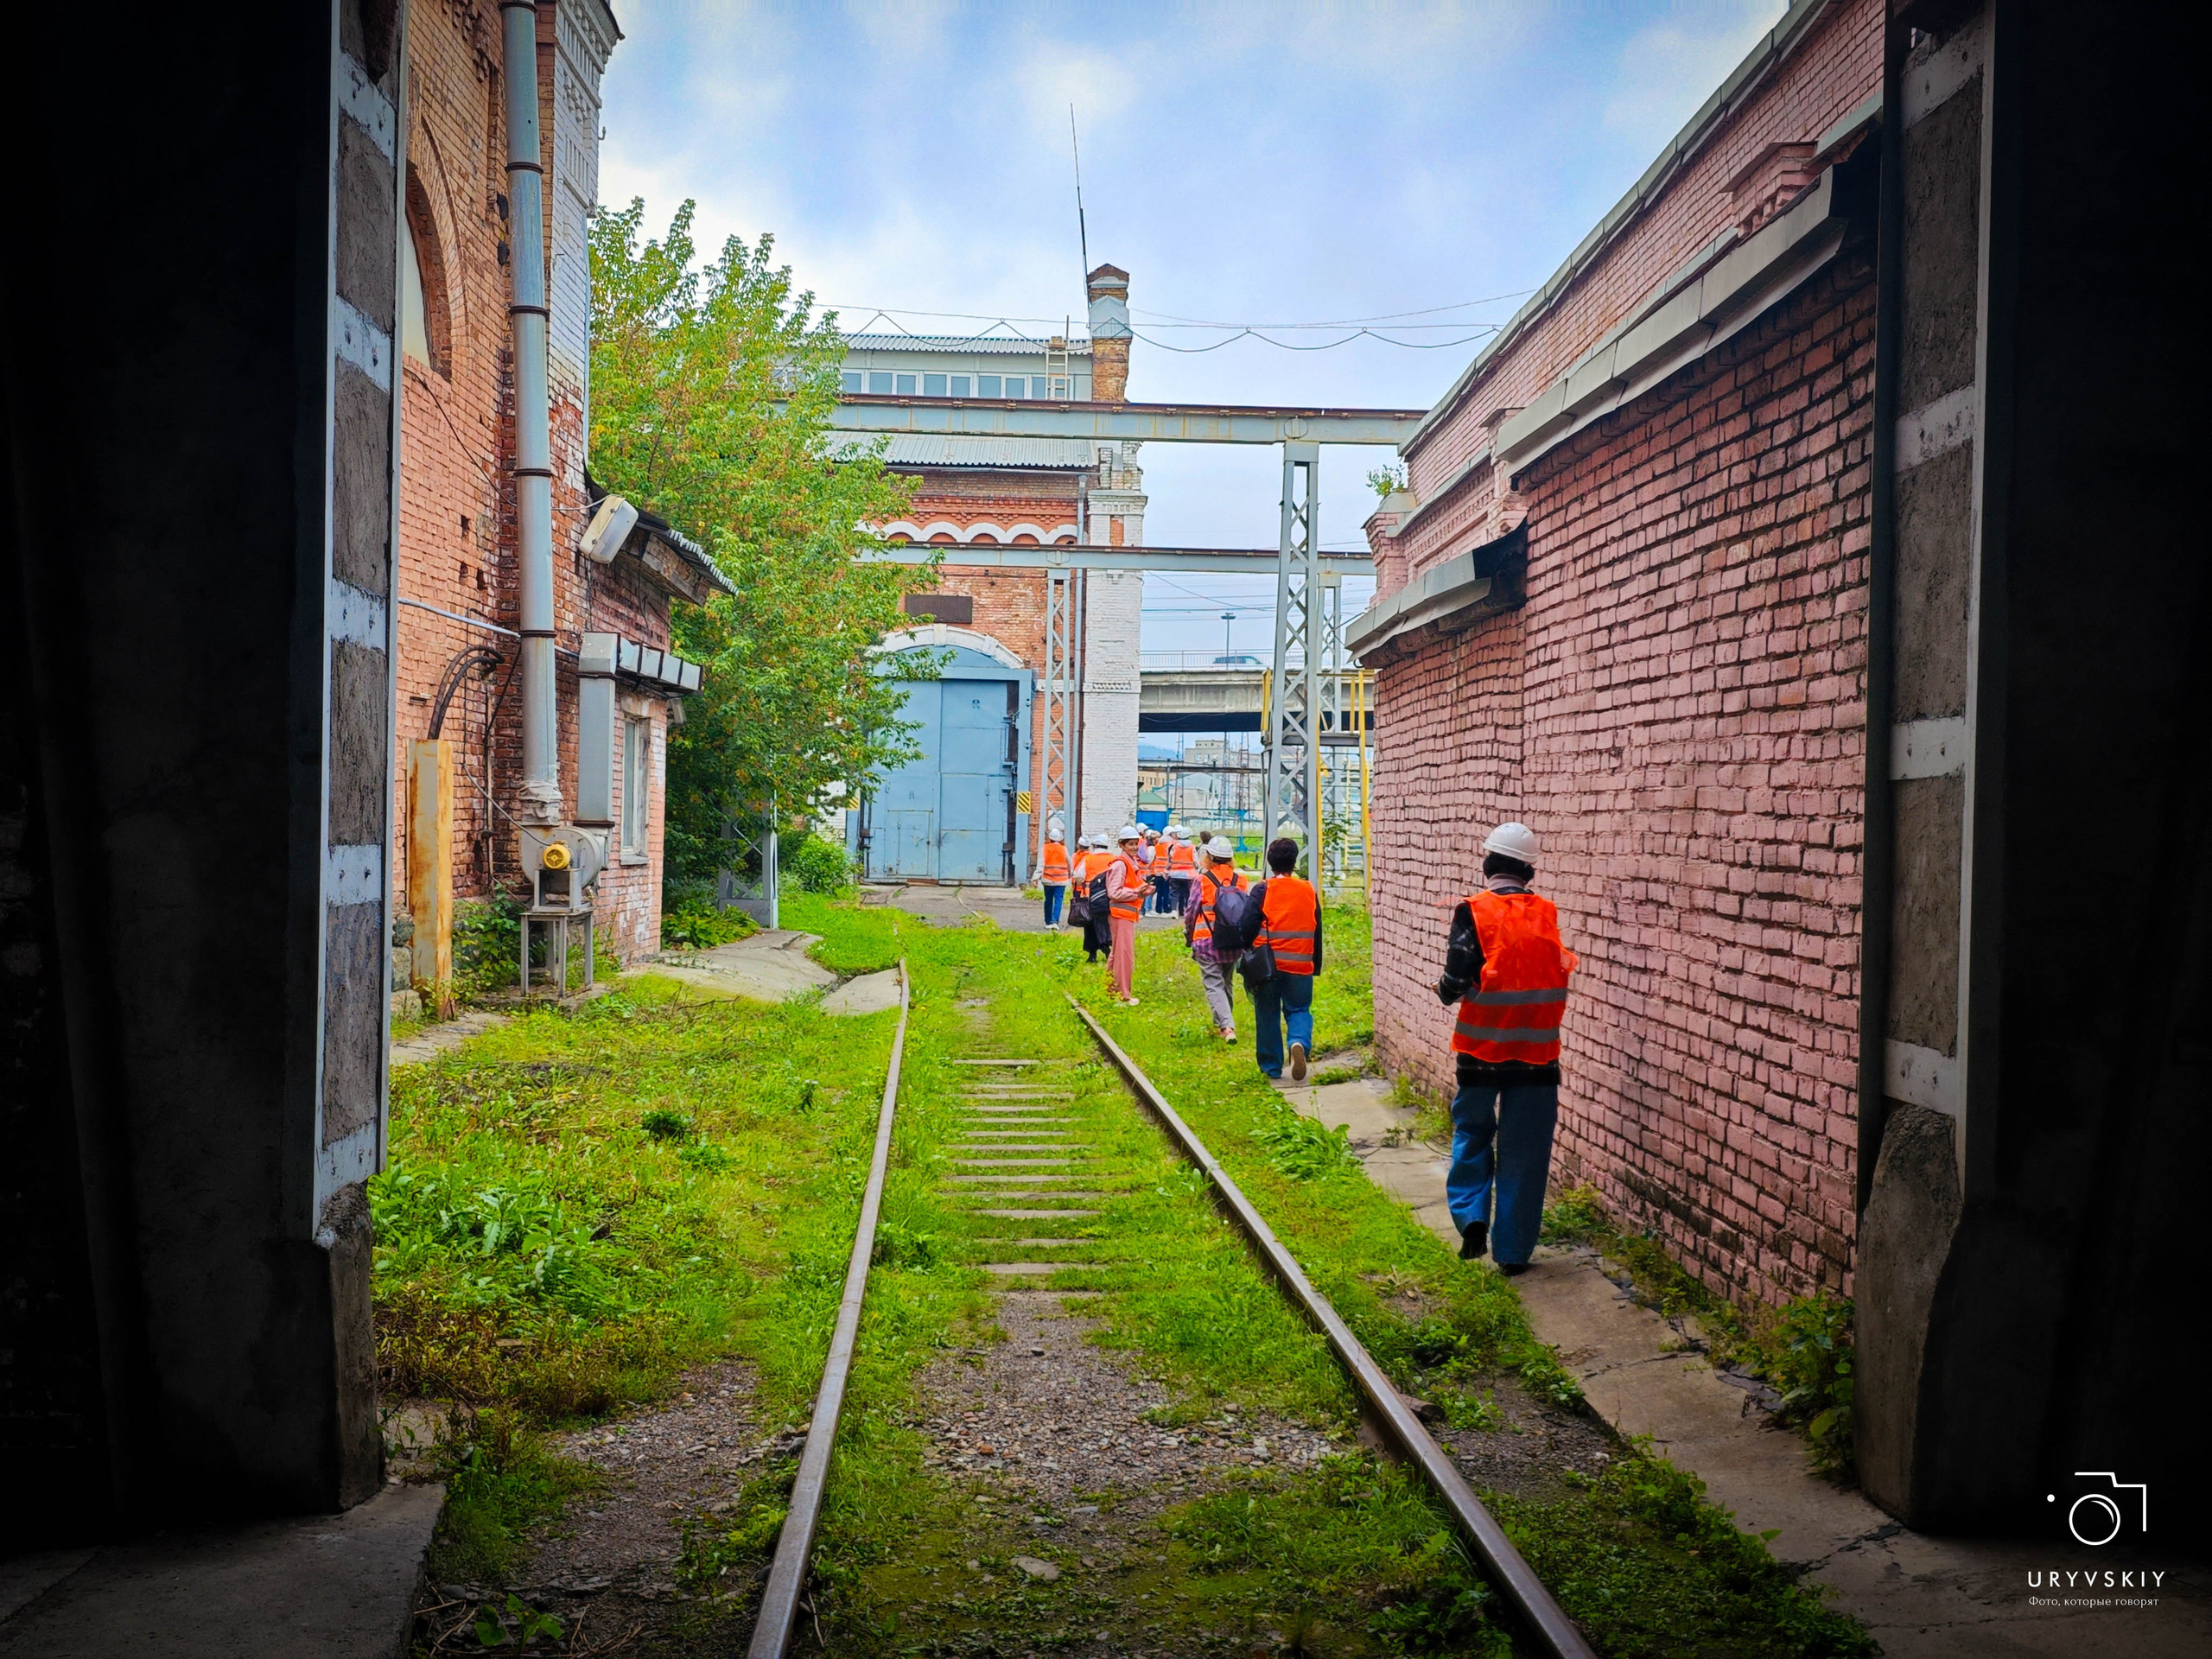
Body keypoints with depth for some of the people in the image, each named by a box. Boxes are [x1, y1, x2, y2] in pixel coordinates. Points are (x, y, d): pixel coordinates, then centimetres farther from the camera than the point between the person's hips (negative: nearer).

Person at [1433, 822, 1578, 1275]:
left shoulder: (1472, 912, -10)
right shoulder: (1546, 915, 0)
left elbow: (1458, 980, -15)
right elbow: (1560, 976, 6)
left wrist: (1445, 990, 5)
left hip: (1481, 1049, -1)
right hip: (1536, 1051, 2)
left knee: (1472, 1132, 20)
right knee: (1523, 1152, 8)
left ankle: (1470, 1216, 4)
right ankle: (1512, 1250, 11)